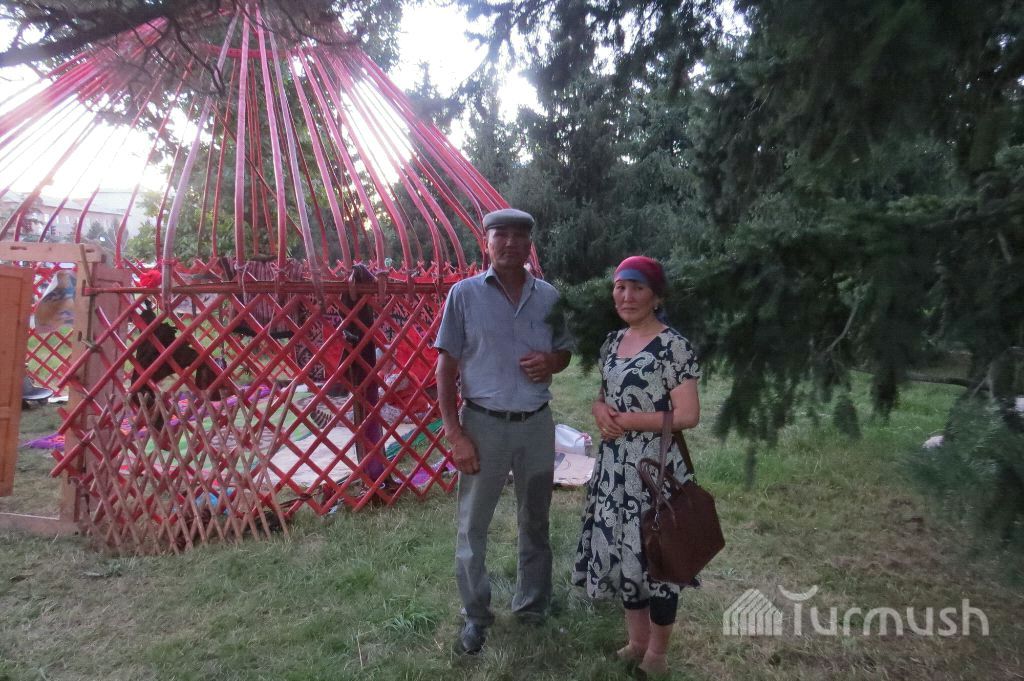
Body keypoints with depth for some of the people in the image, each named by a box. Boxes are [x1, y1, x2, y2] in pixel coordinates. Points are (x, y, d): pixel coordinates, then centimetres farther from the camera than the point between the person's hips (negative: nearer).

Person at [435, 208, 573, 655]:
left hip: (537, 423, 3)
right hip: (484, 423, -3)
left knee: (535, 522, 17)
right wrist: (454, 433, -12)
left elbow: (564, 352, 14)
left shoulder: (548, 296, 3)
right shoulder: (464, 294, -6)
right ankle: (476, 616, 27)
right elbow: (446, 366, -6)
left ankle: (532, 606, 37)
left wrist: (551, 362, -11)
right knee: (472, 526, 7)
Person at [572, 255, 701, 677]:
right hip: (615, 466, 7)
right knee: (621, 551, 16)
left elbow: (687, 416, -18)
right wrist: (600, 410, -5)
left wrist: (628, 421, -16)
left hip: (655, 468, -7)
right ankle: (636, 641, 36)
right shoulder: (613, 342, 8)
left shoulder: (673, 347, -15)